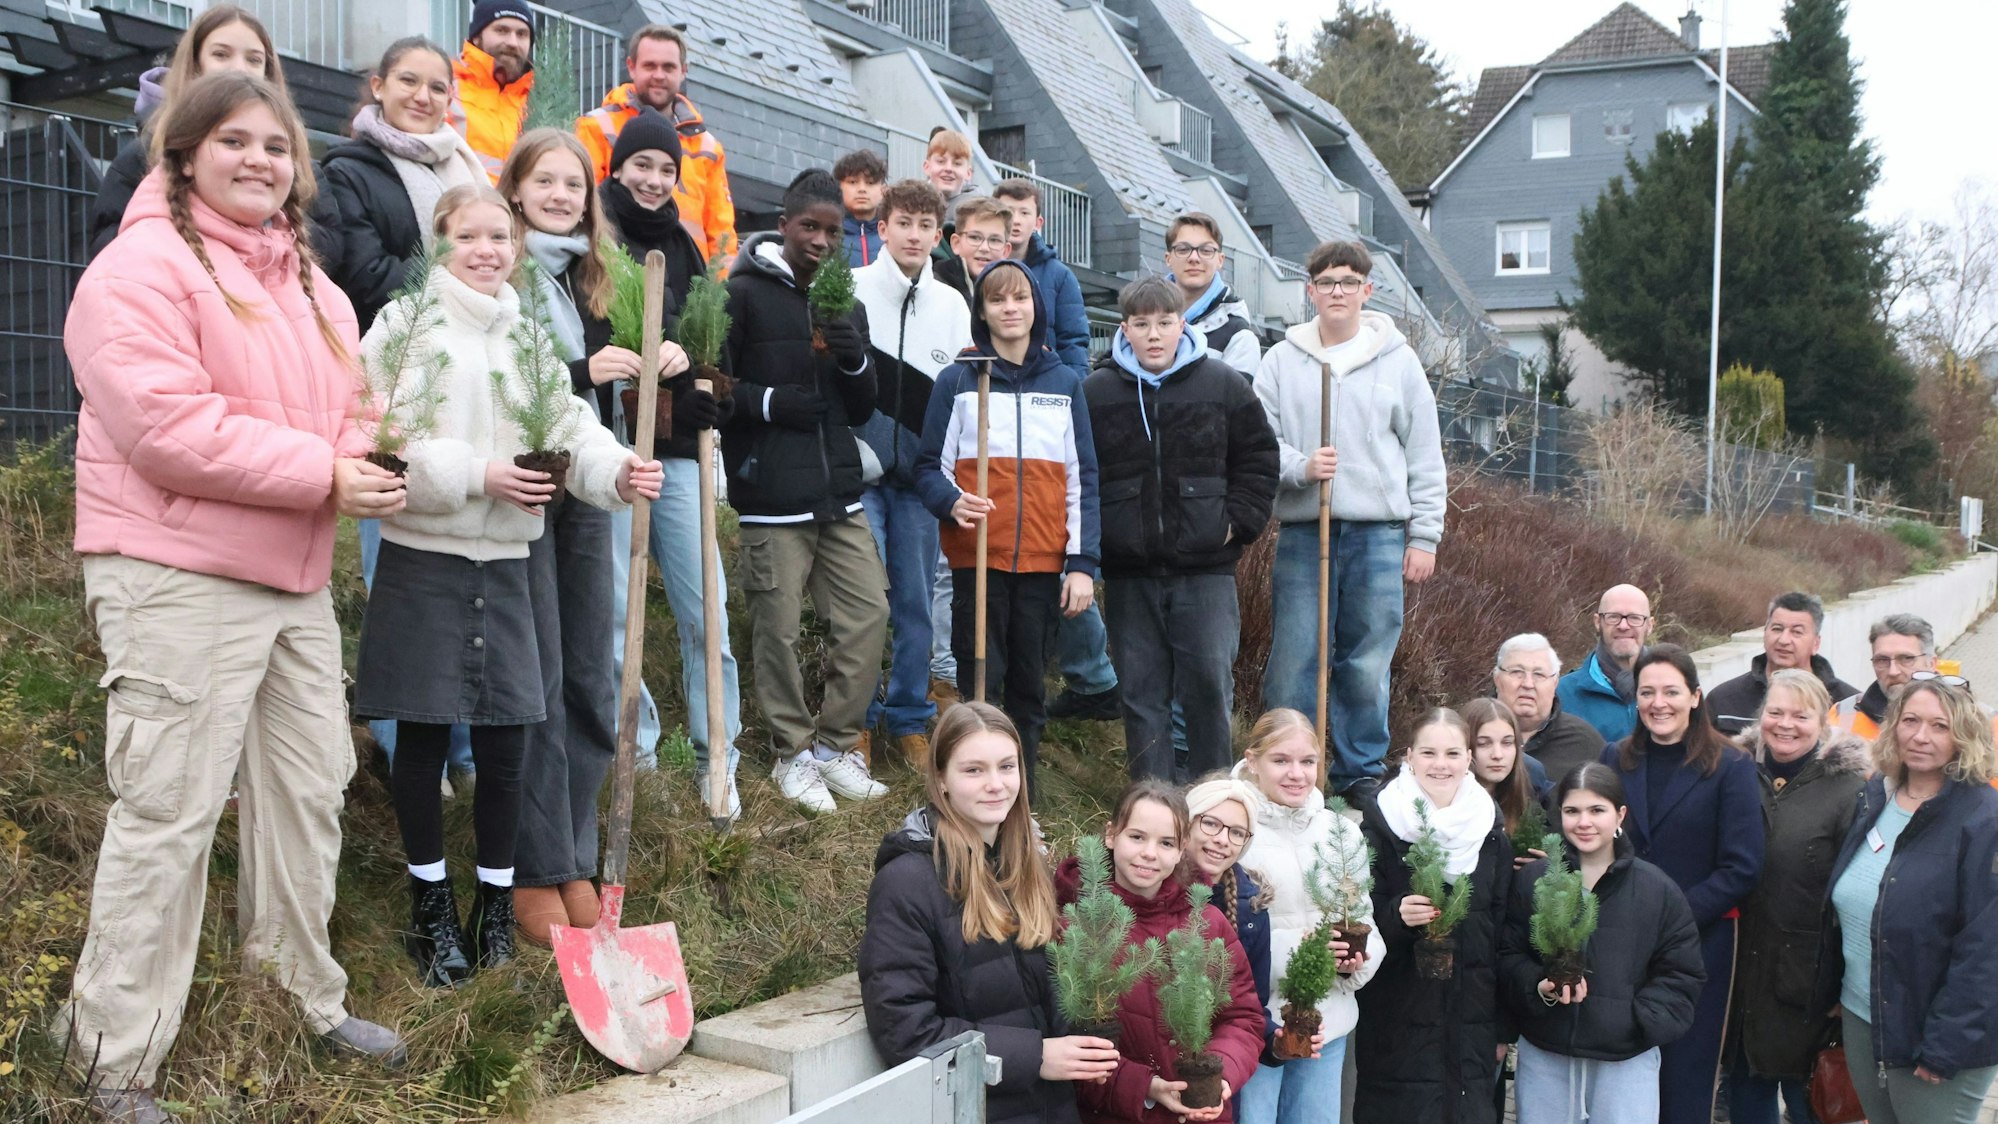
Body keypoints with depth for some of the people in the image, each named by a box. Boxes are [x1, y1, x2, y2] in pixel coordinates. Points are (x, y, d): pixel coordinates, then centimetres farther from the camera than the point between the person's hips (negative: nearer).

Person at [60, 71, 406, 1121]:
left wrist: (364, 462, -1)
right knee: (168, 811, -5)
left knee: (307, 787, 15)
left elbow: (340, 404, 23)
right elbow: (167, 425, -21)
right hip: (178, 582, -8)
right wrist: (322, 473, -19)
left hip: (295, 580, 8)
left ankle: (309, 1000, 31)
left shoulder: (307, 282, 18)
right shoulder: (142, 267, -10)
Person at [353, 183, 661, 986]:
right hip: (423, 559, -4)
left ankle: (496, 906, 19)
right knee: (422, 738, 4)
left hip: (505, 563, 4)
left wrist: (618, 471, -15)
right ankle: (432, 907, 19)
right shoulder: (405, 324, -1)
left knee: (505, 741, 4)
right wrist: (475, 476, -17)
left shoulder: (528, 338, 16)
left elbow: (571, 428, 4)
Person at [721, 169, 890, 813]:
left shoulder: (847, 304, 15)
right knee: (778, 628, -1)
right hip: (772, 497, -5)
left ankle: (835, 744, 17)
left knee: (869, 614, 3)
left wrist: (856, 361, -3)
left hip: (839, 493, 6)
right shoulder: (744, 294, -2)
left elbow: (863, 410, 16)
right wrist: (767, 401, -16)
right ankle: (793, 753, 15)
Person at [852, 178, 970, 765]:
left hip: (919, 474, 3)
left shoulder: (952, 304, 11)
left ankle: (909, 717, 19)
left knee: (917, 604, 6)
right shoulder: (849, 289, 1)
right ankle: (858, 718, 10)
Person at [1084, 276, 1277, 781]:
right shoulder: (1094, 392, 3)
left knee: (1210, 684, -1)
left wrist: (1237, 522, -1)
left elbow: (1259, 459, 9)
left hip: (1206, 568, -1)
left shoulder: (1224, 385, 3)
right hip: (1128, 572, 1)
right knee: (1142, 692, 7)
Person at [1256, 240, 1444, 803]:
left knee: (1368, 662, 4)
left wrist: (1424, 537, 4)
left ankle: (1362, 771, 18)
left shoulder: (1398, 360, 6)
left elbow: (1425, 457, 8)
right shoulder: (1282, 360, 6)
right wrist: (1300, 467, -15)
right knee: (1293, 659, -1)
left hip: (1379, 534, 0)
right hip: (1302, 531, 0)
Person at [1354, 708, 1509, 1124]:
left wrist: (1505, 1025, 10)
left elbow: (1503, 930, 11)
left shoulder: (1491, 832, 7)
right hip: (1398, 1024, -3)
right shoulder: (1382, 827, -4)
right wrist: (1397, 915, -24)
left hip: (1472, 1025, 3)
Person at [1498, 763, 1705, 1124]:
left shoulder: (1657, 888, -2)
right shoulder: (1532, 880, 0)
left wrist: (1641, 1020, -13)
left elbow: (1681, 973, 1)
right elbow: (1508, 955, 4)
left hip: (1627, 1059, -1)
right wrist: (1539, 986, -15)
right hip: (1543, 1055, 1)